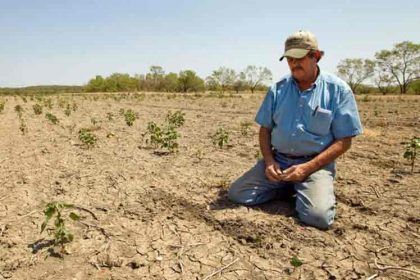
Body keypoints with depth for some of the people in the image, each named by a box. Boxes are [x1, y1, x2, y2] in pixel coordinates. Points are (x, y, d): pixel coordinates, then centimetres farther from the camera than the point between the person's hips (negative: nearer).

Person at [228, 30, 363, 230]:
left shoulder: (338, 90, -4)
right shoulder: (278, 89, 5)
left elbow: (343, 141, -5)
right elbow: (265, 129, 11)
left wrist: (307, 168, -15)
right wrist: (269, 160, -8)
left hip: (315, 164, -3)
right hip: (277, 161, 4)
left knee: (318, 216, -28)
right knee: (236, 194, -11)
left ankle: (302, 189, 7)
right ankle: (286, 187, 12)